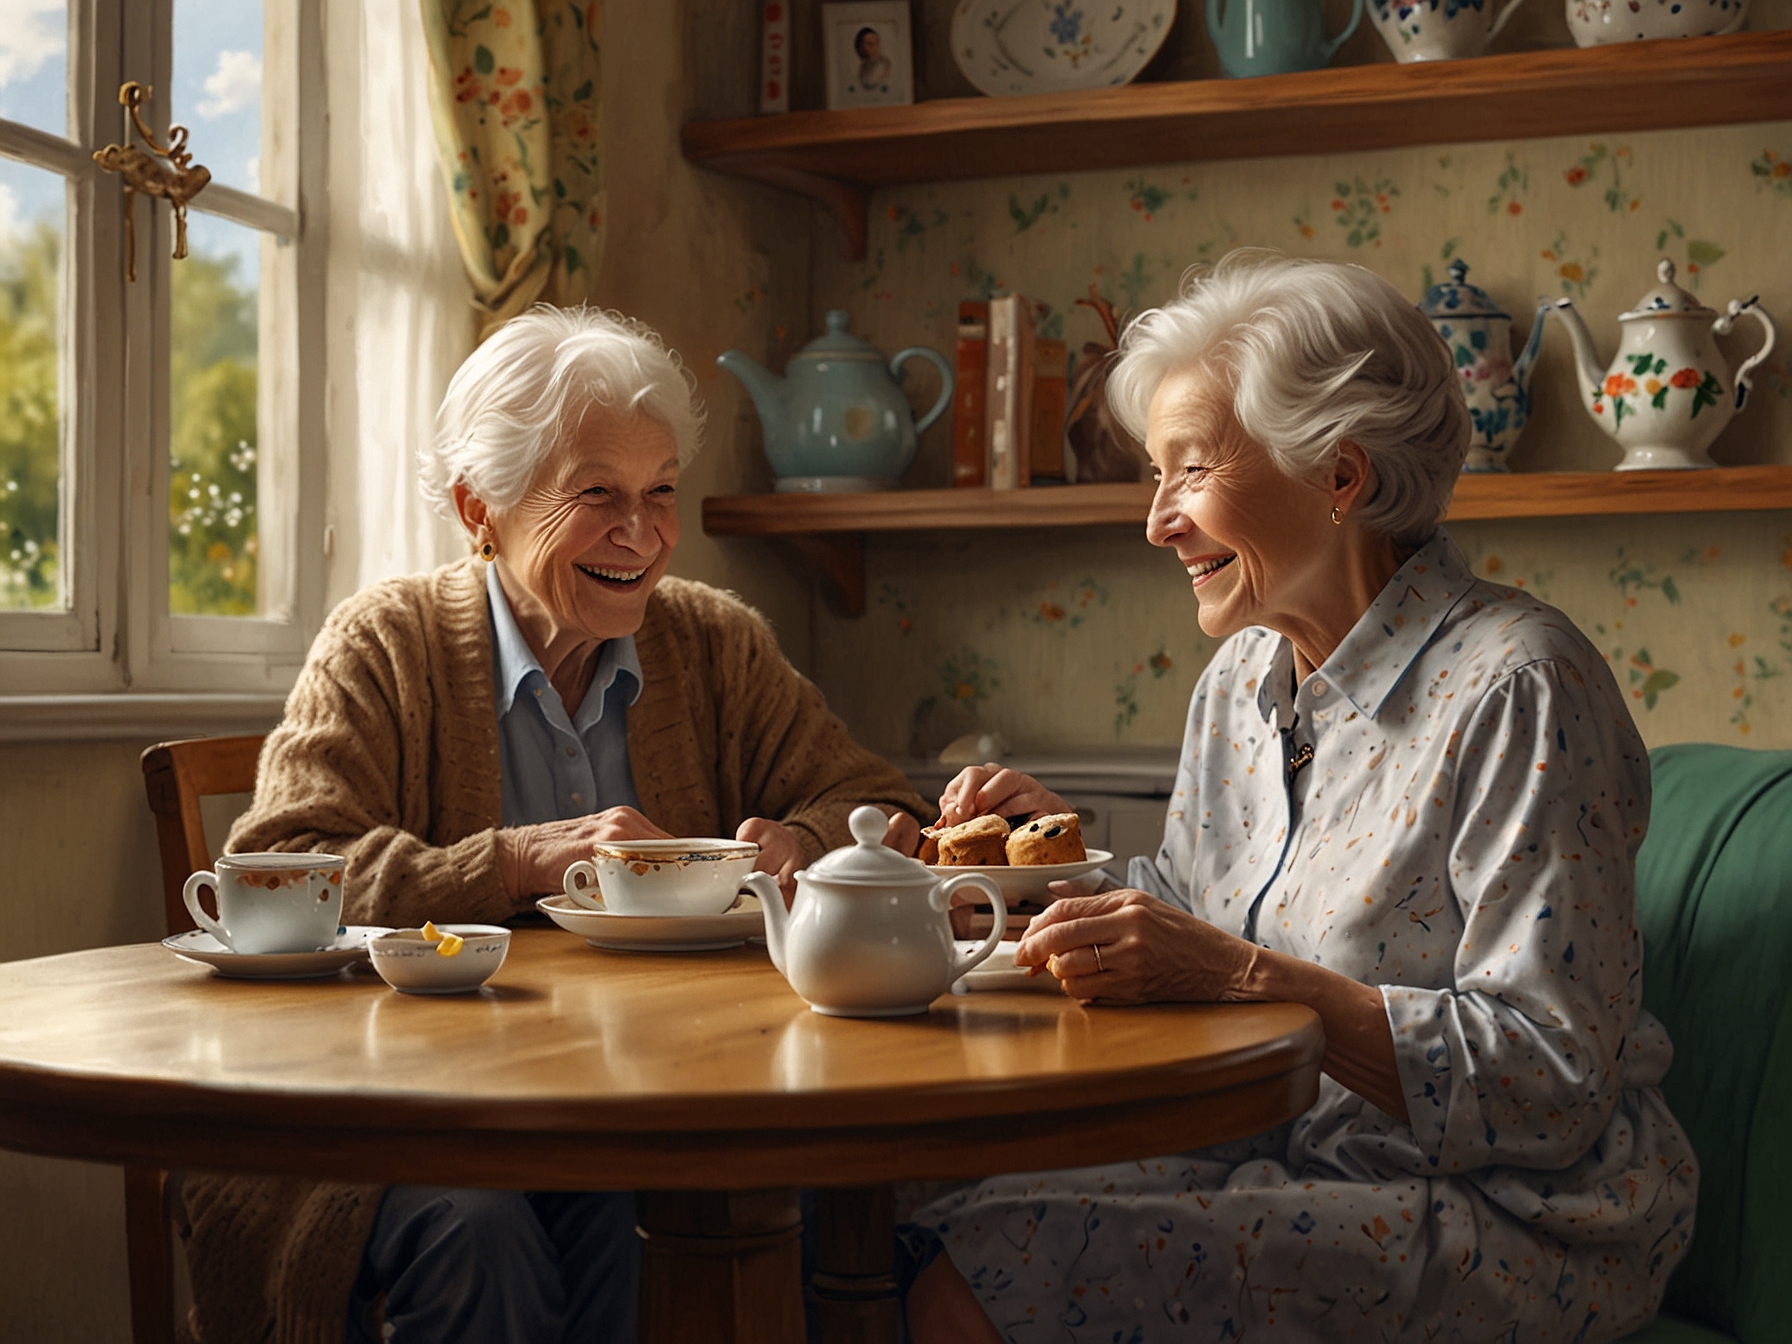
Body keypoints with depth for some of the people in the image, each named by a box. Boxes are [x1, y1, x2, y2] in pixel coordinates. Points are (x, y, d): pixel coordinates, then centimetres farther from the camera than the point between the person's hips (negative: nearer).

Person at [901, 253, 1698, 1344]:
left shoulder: (1516, 689, -16)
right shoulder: (1243, 678, 9)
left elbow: (1548, 1086, -20)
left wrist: (1239, 972, -26)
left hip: (1518, 1227, -7)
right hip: (1295, 1160, 7)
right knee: (895, 1238, -13)